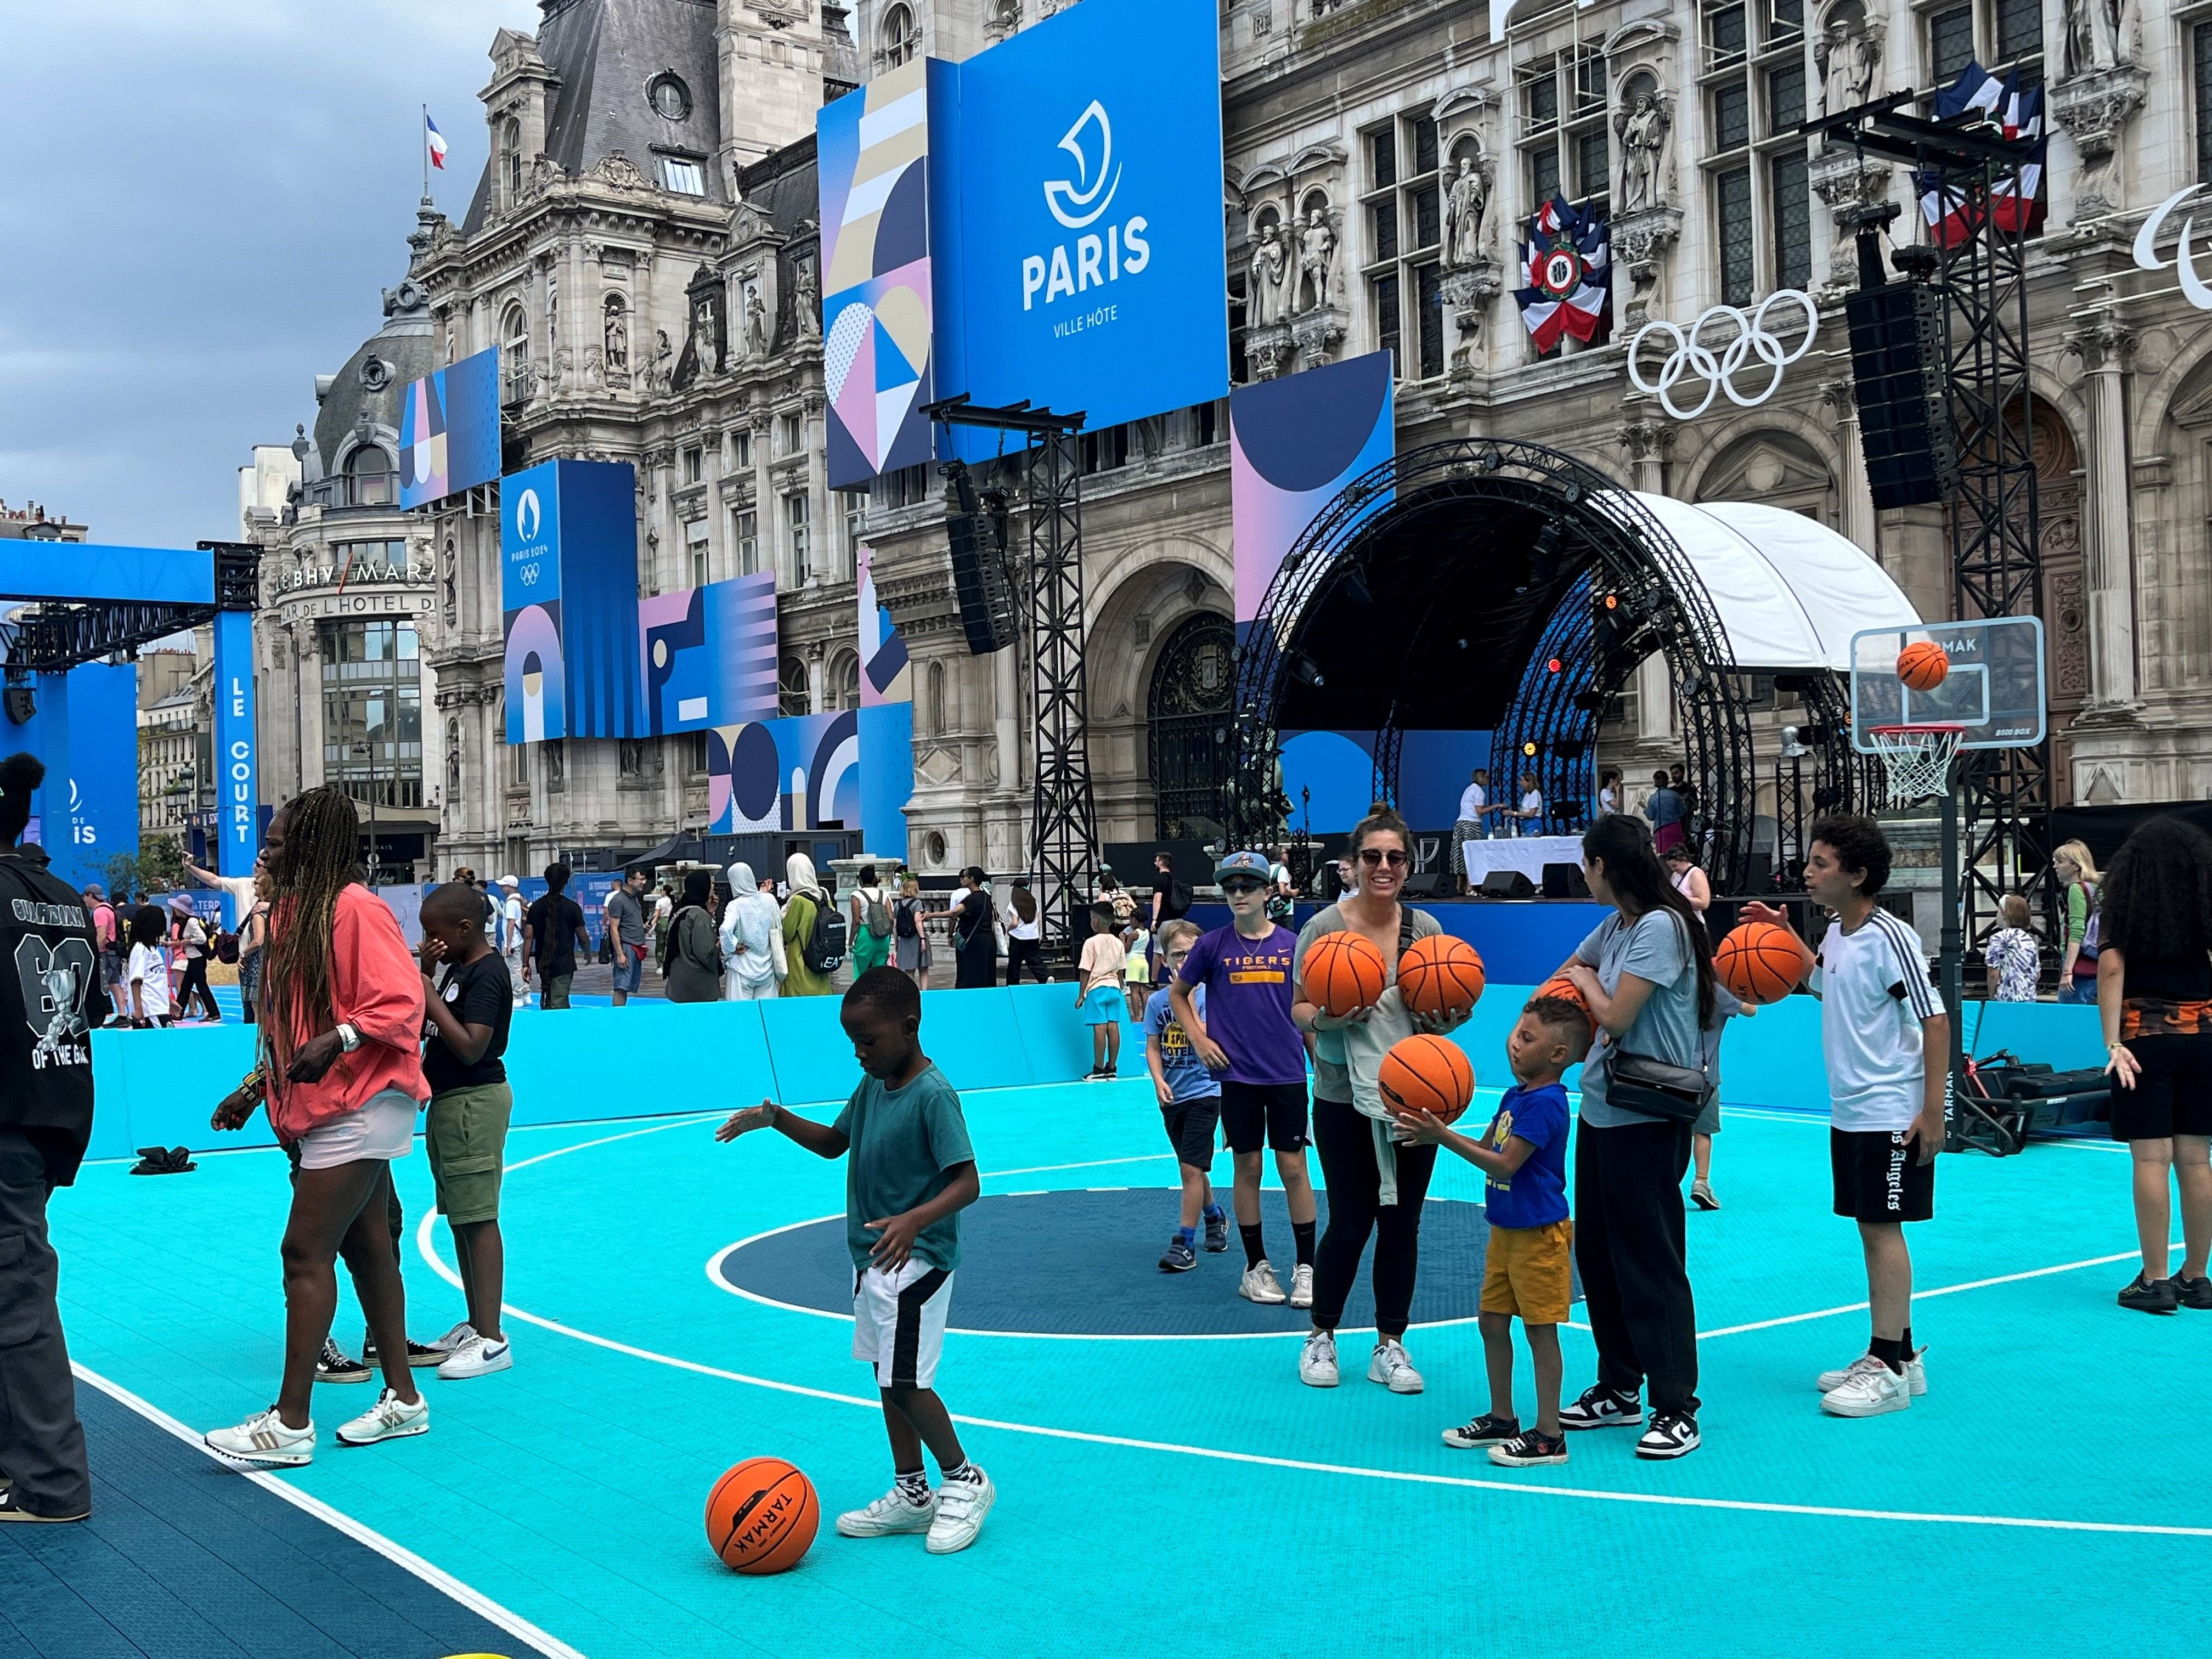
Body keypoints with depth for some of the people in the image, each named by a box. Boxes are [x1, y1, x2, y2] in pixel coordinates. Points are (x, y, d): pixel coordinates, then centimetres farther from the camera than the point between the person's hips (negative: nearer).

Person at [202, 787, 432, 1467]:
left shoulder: (356, 910, -15)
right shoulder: (292, 913, 14)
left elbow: (399, 1005, -20)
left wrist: (336, 1041, -32)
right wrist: (255, 1089, 19)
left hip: (359, 1109, -9)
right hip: (323, 1112, 9)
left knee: (305, 1252, -9)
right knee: (366, 1251, 13)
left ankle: (290, 1423, -3)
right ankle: (402, 1399, 21)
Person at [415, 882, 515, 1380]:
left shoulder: (487, 974, -16)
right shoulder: (456, 968, 13)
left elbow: (471, 1047, -24)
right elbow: (429, 1024, 15)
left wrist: (429, 996, -20)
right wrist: (425, 973, 3)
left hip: (475, 1103, -10)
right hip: (449, 1101, 10)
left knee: (478, 1219, -9)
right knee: (459, 1218, 14)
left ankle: (492, 1340, -8)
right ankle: (476, 1324, 23)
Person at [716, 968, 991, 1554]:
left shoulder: (933, 1095, -21)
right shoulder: (872, 1085, 5)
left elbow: (967, 1182, -25)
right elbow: (834, 1142, 18)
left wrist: (913, 1220, -41)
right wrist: (775, 1120, 3)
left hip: (916, 1259, -9)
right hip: (872, 1257, 9)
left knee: (905, 1383, -10)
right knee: (887, 1375, 15)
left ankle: (966, 1482, 10)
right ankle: (911, 1493, 26)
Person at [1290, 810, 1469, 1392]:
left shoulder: (1425, 928, 1)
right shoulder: (1325, 927, -7)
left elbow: (1443, 1011, 9)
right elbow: (1300, 1009, -4)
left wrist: (1454, 1015, -13)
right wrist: (1330, 1016, -24)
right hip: (1345, 1100, -3)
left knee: (1402, 1223, 8)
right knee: (1350, 1223, 2)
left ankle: (1390, 1346, 22)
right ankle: (1321, 1337, 23)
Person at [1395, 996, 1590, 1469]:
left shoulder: (1545, 1103, -20)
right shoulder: (1515, 1096, 10)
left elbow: (1504, 1164, -23)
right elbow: (1485, 1147, 15)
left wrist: (1444, 1139, -25)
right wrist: (1437, 1132, 0)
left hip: (1538, 1234, -10)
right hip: (1506, 1230, 10)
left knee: (1540, 1329, -3)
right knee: (1491, 1321, 14)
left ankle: (1548, 1437, 5)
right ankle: (1502, 1419, 27)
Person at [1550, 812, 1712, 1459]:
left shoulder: (1660, 926, -16)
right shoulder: (1615, 925, 10)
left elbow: (1616, 1017, -19)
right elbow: (1566, 973, 24)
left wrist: (1588, 981, 0)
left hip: (1647, 1119, -9)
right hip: (1601, 1109, 9)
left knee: (1649, 1261, -4)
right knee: (1596, 1254, 14)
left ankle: (1676, 1409, 4)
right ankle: (1618, 1390, 26)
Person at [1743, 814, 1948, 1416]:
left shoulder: (1889, 938, -17)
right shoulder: (1835, 933, 8)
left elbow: (1935, 1020, -18)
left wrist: (1932, 1111, -20)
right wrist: (1782, 933, 20)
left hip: (1891, 1113, -9)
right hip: (1849, 1111, 9)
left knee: (1882, 1229, -5)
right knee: (1870, 1228, 12)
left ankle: (1889, 1370, 1)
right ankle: (1898, 1354, 22)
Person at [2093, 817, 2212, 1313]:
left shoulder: (2127, 906, -2)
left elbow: (2111, 965, -12)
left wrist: (2113, 1042, -13)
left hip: (2145, 1038, -3)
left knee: (2151, 1159, -2)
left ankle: (2155, 1281, -1)